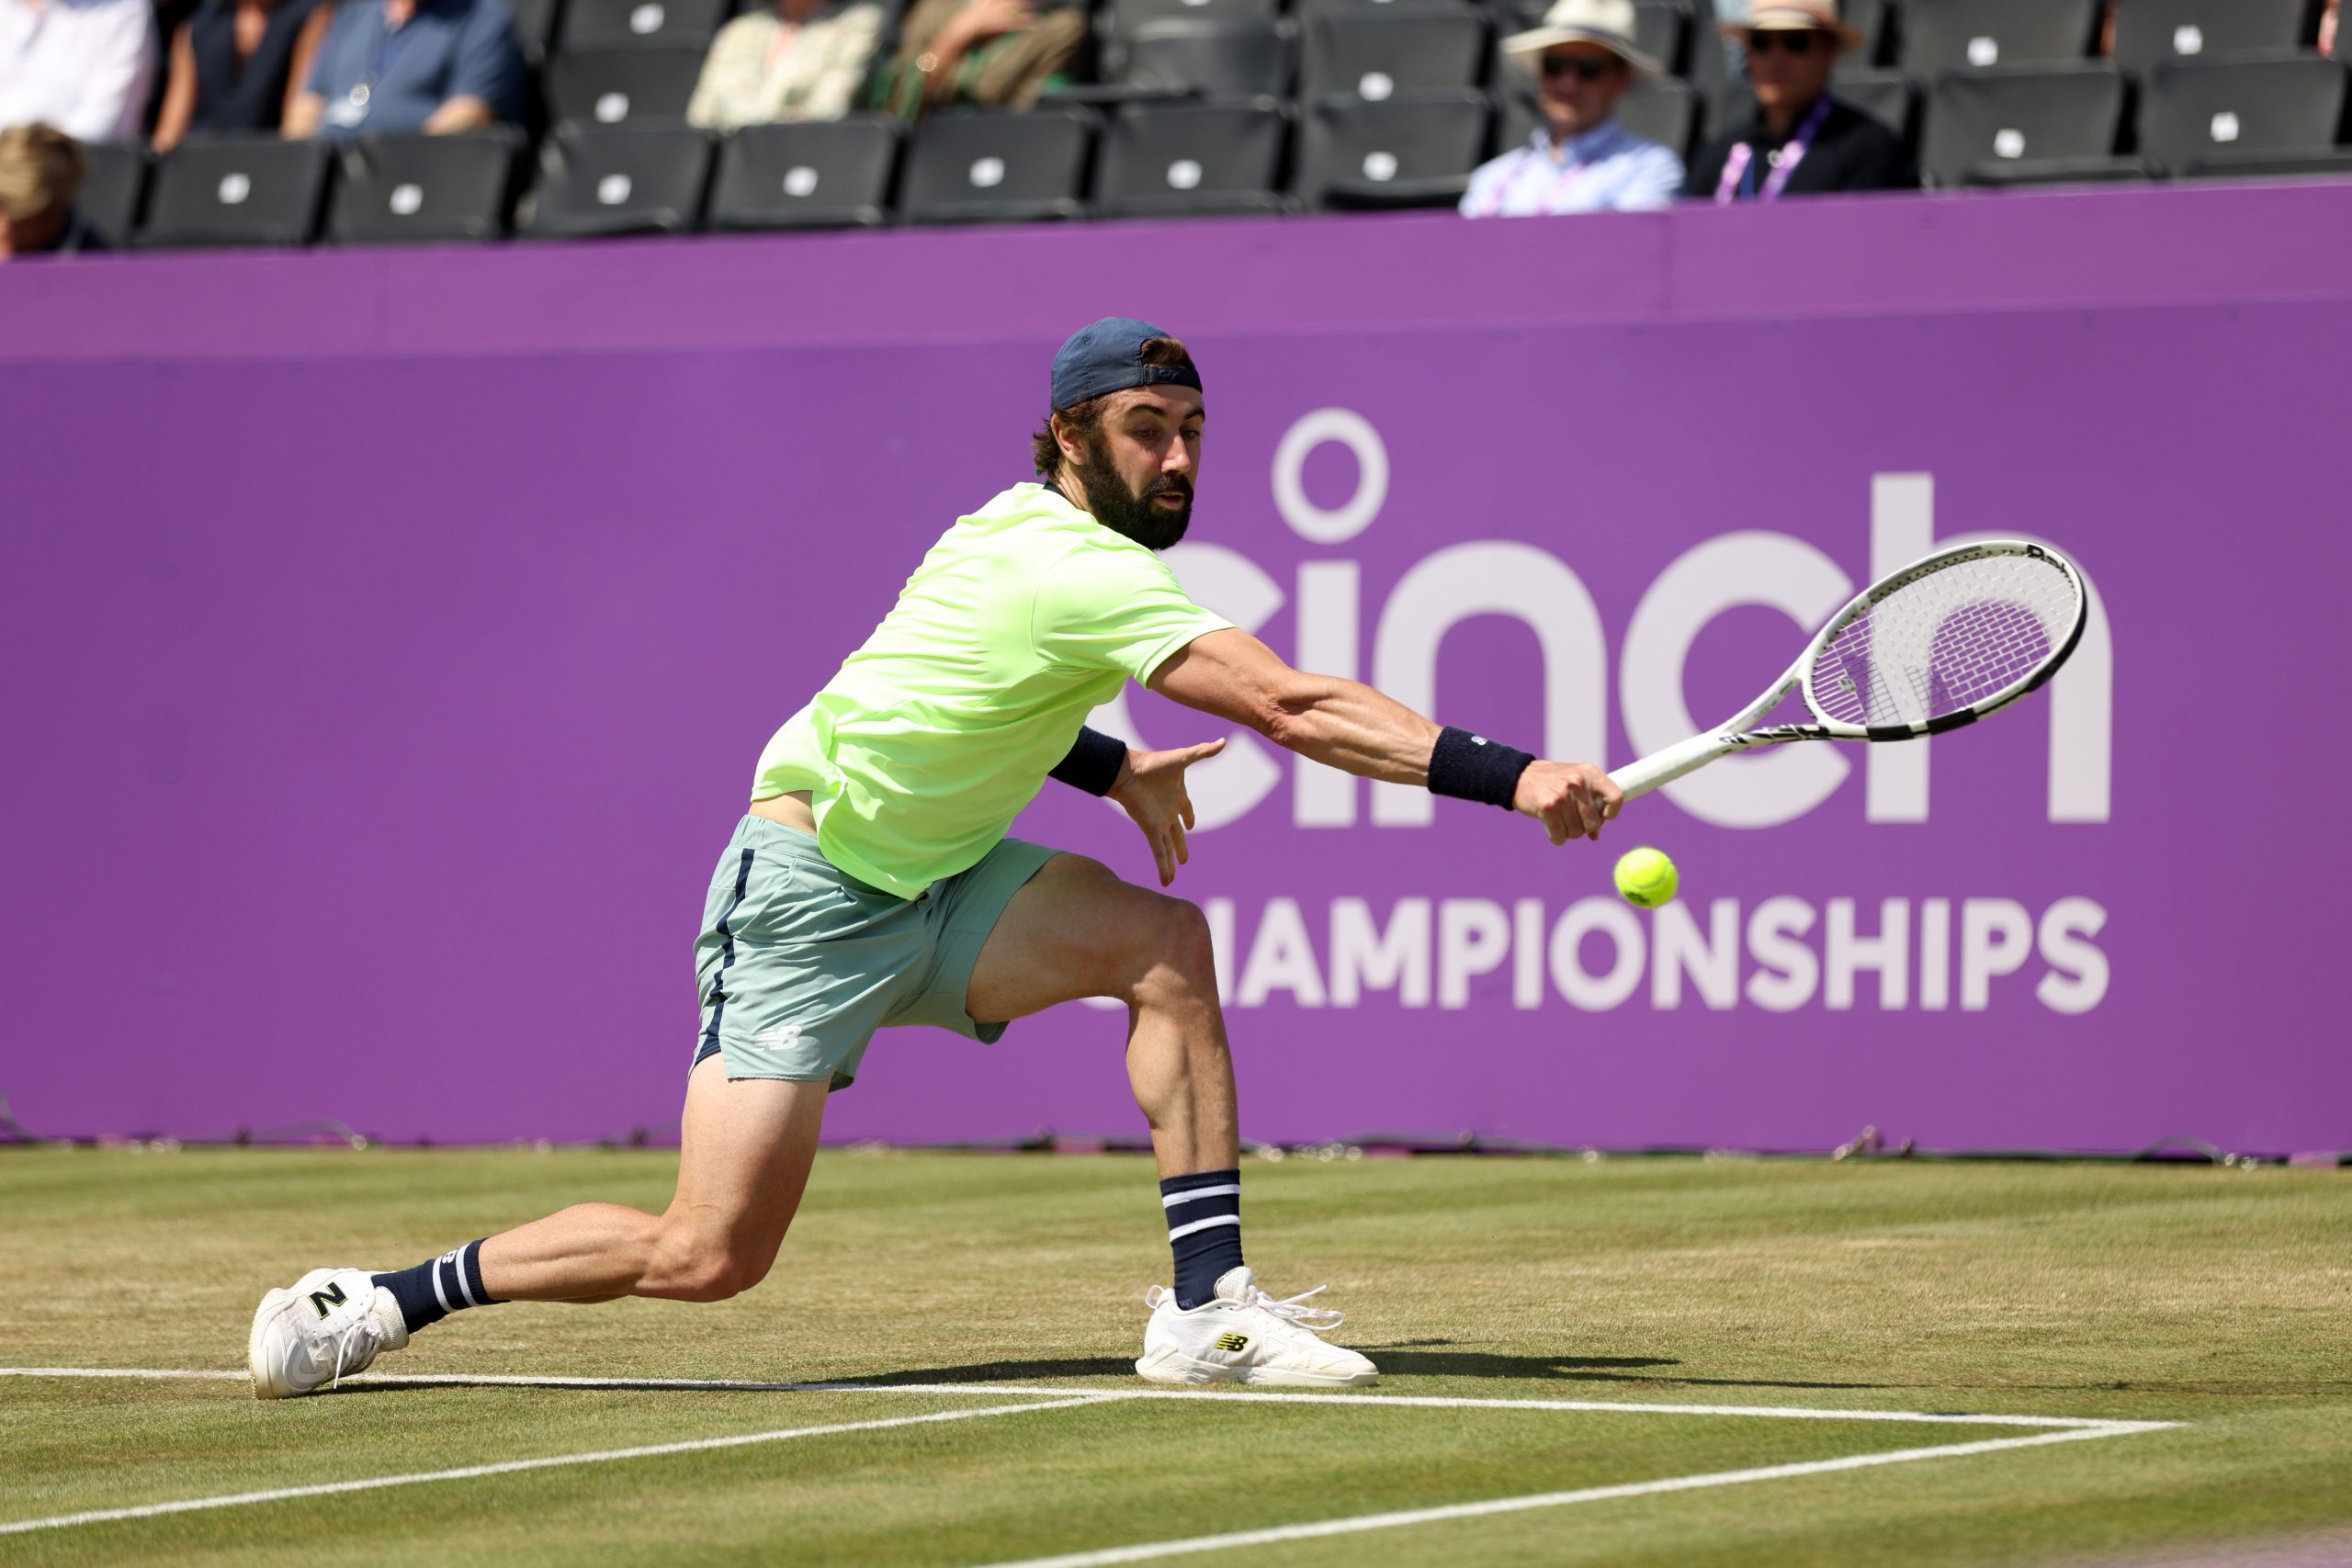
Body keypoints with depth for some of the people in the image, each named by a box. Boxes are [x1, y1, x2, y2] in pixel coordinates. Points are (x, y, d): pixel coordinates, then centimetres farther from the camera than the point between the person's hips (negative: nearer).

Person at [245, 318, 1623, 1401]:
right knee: (710, 1258, -13)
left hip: (931, 882, 9)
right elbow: (1293, 707, -34)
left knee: (1167, 941, -12)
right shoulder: (1086, 576, -25)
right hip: (809, 899, -9)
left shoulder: (1022, 529, 5)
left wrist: (1109, 769, 17)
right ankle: (381, 1301, 6)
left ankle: (1208, 1307, -13)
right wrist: (1510, 777, -38)